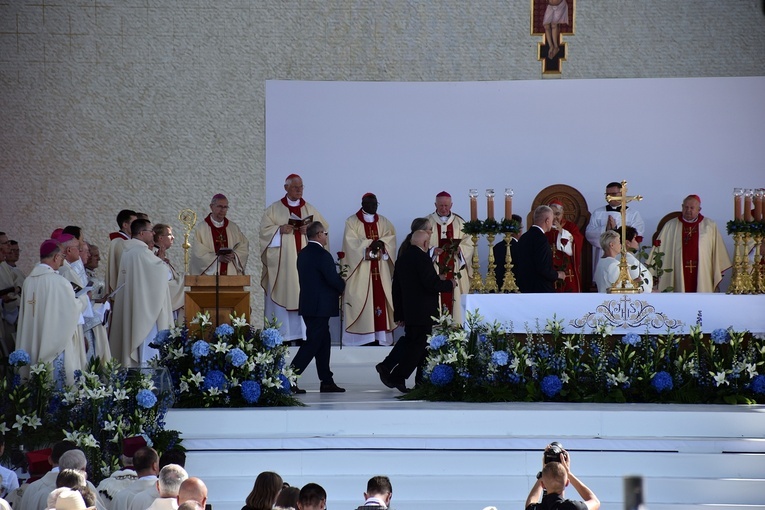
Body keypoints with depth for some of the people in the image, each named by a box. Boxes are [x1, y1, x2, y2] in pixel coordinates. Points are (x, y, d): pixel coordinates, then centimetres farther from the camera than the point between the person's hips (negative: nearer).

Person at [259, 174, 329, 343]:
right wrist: (280, 229, -14)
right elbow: (265, 230, 2)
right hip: (283, 262, -2)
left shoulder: (310, 209, 14)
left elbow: (324, 229, 11)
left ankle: (304, 334, -2)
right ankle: (281, 335, -4)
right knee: (283, 296, -6)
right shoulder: (274, 209, 7)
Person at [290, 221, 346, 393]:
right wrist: (343, 286, 3)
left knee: (323, 342, 13)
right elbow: (333, 280, -19)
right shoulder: (322, 255, -16)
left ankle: (327, 382, 15)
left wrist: (338, 283, 13)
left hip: (307, 305, 9)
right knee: (313, 343, -6)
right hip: (320, 307, -9)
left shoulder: (303, 254, 11)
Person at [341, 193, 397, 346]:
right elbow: (352, 242, -11)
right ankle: (365, 337, -10)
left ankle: (380, 336, -1)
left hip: (380, 269, 4)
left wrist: (381, 243, -18)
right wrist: (370, 244, -22)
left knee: (380, 298, -1)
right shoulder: (352, 222, 1)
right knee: (362, 299, -8)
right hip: (361, 269, -4)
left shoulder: (384, 222, 15)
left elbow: (391, 237, 2)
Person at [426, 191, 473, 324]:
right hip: (435, 270, -1)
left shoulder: (459, 222, 11)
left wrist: (459, 249, -13)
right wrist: (432, 250, -16)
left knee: (454, 298, -3)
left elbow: (468, 244, 7)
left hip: (455, 270, 1)